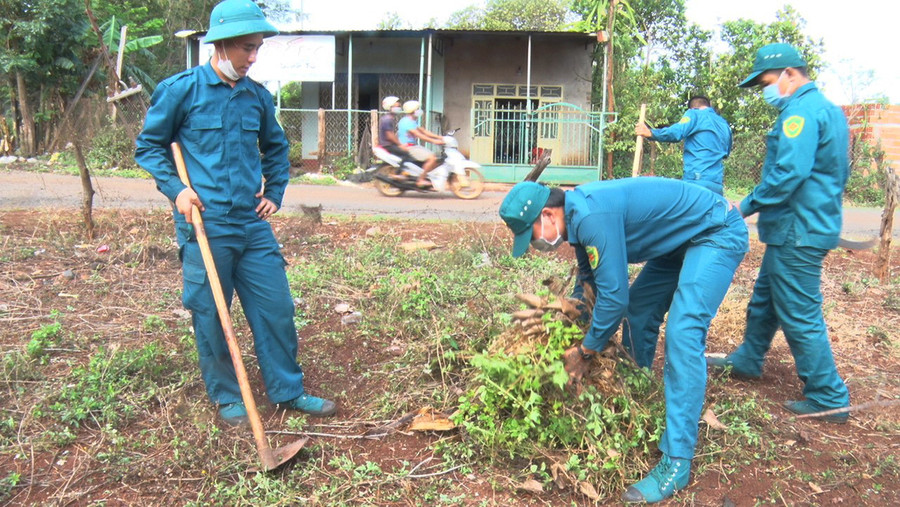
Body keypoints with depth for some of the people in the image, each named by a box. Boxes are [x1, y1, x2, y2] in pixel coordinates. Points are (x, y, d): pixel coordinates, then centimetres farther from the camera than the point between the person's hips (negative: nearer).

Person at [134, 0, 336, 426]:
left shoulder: (258, 96, 8)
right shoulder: (179, 90, -4)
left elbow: (276, 147, 24)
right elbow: (149, 146, 4)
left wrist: (275, 192, 13)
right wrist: (175, 188, -9)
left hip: (253, 224, 4)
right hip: (204, 225, -4)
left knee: (276, 306, 6)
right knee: (209, 314, 5)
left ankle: (288, 390, 22)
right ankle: (226, 397, 24)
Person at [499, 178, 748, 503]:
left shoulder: (593, 216, -31)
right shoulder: (580, 213, 0)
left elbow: (613, 295, -27)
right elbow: (590, 281, 15)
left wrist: (585, 351, -13)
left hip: (718, 232, -10)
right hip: (683, 238, 10)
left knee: (683, 334, -21)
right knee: (637, 312, 15)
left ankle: (677, 461, -18)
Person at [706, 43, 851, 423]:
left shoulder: (801, 111, -17)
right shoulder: (827, 109, 16)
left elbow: (788, 173, -28)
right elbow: (838, 172, 22)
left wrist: (747, 205, -16)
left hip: (797, 232, -11)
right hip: (811, 224, 11)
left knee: (799, 314, -2)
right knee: (764, 299, 22)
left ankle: (829, 397, 9)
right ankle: (746, 361, 38)